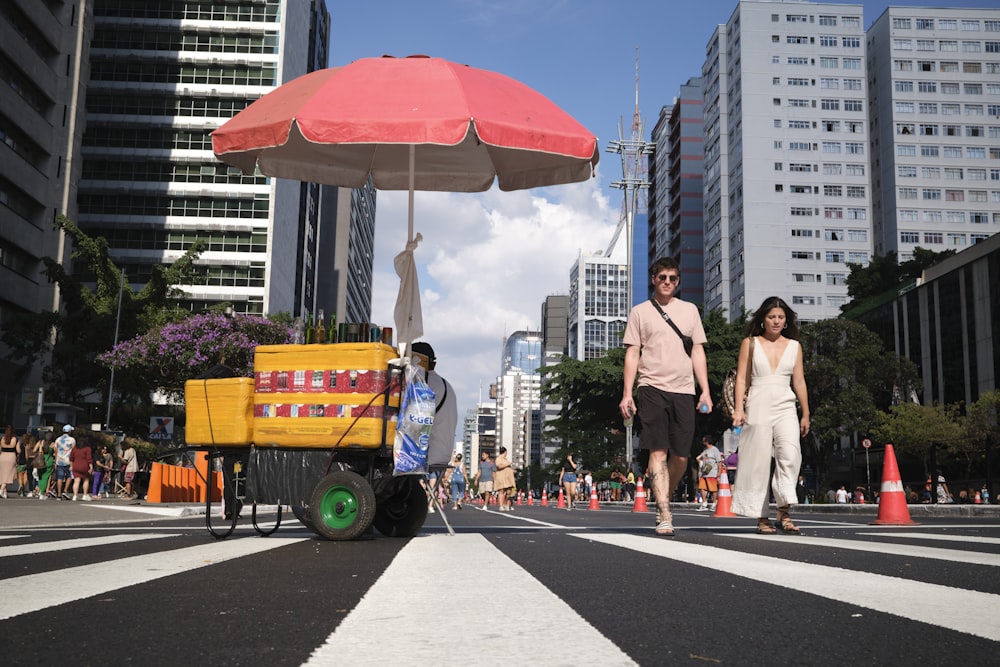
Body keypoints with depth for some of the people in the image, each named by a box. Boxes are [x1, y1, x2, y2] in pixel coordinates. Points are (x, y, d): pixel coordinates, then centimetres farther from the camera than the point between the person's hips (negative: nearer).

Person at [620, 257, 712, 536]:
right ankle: (665, 517, -12)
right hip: (652, 388, -3)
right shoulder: (640, 312, 9)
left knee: (681, 456, 2)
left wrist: (705, 390, 5)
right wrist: (626, 394, -3)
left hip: (683, 390, 3)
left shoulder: (689, 310, 16)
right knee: (658, 452, -10)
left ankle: (662, 501, 24)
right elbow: (632, 355, 6)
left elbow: (698, 352, 14)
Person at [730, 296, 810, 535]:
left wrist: (806, 414, 12)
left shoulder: (794, 346, 14)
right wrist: (738, 409, -6)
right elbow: (741, 378, 4)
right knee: (759, 463, -2)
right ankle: (761, 519, 5)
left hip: (785, 408, 2)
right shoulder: (750, 343, 8)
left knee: (790, 453, -20)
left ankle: (784, 514, -20)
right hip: (758, 407, -1)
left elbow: (799, 382, 15)